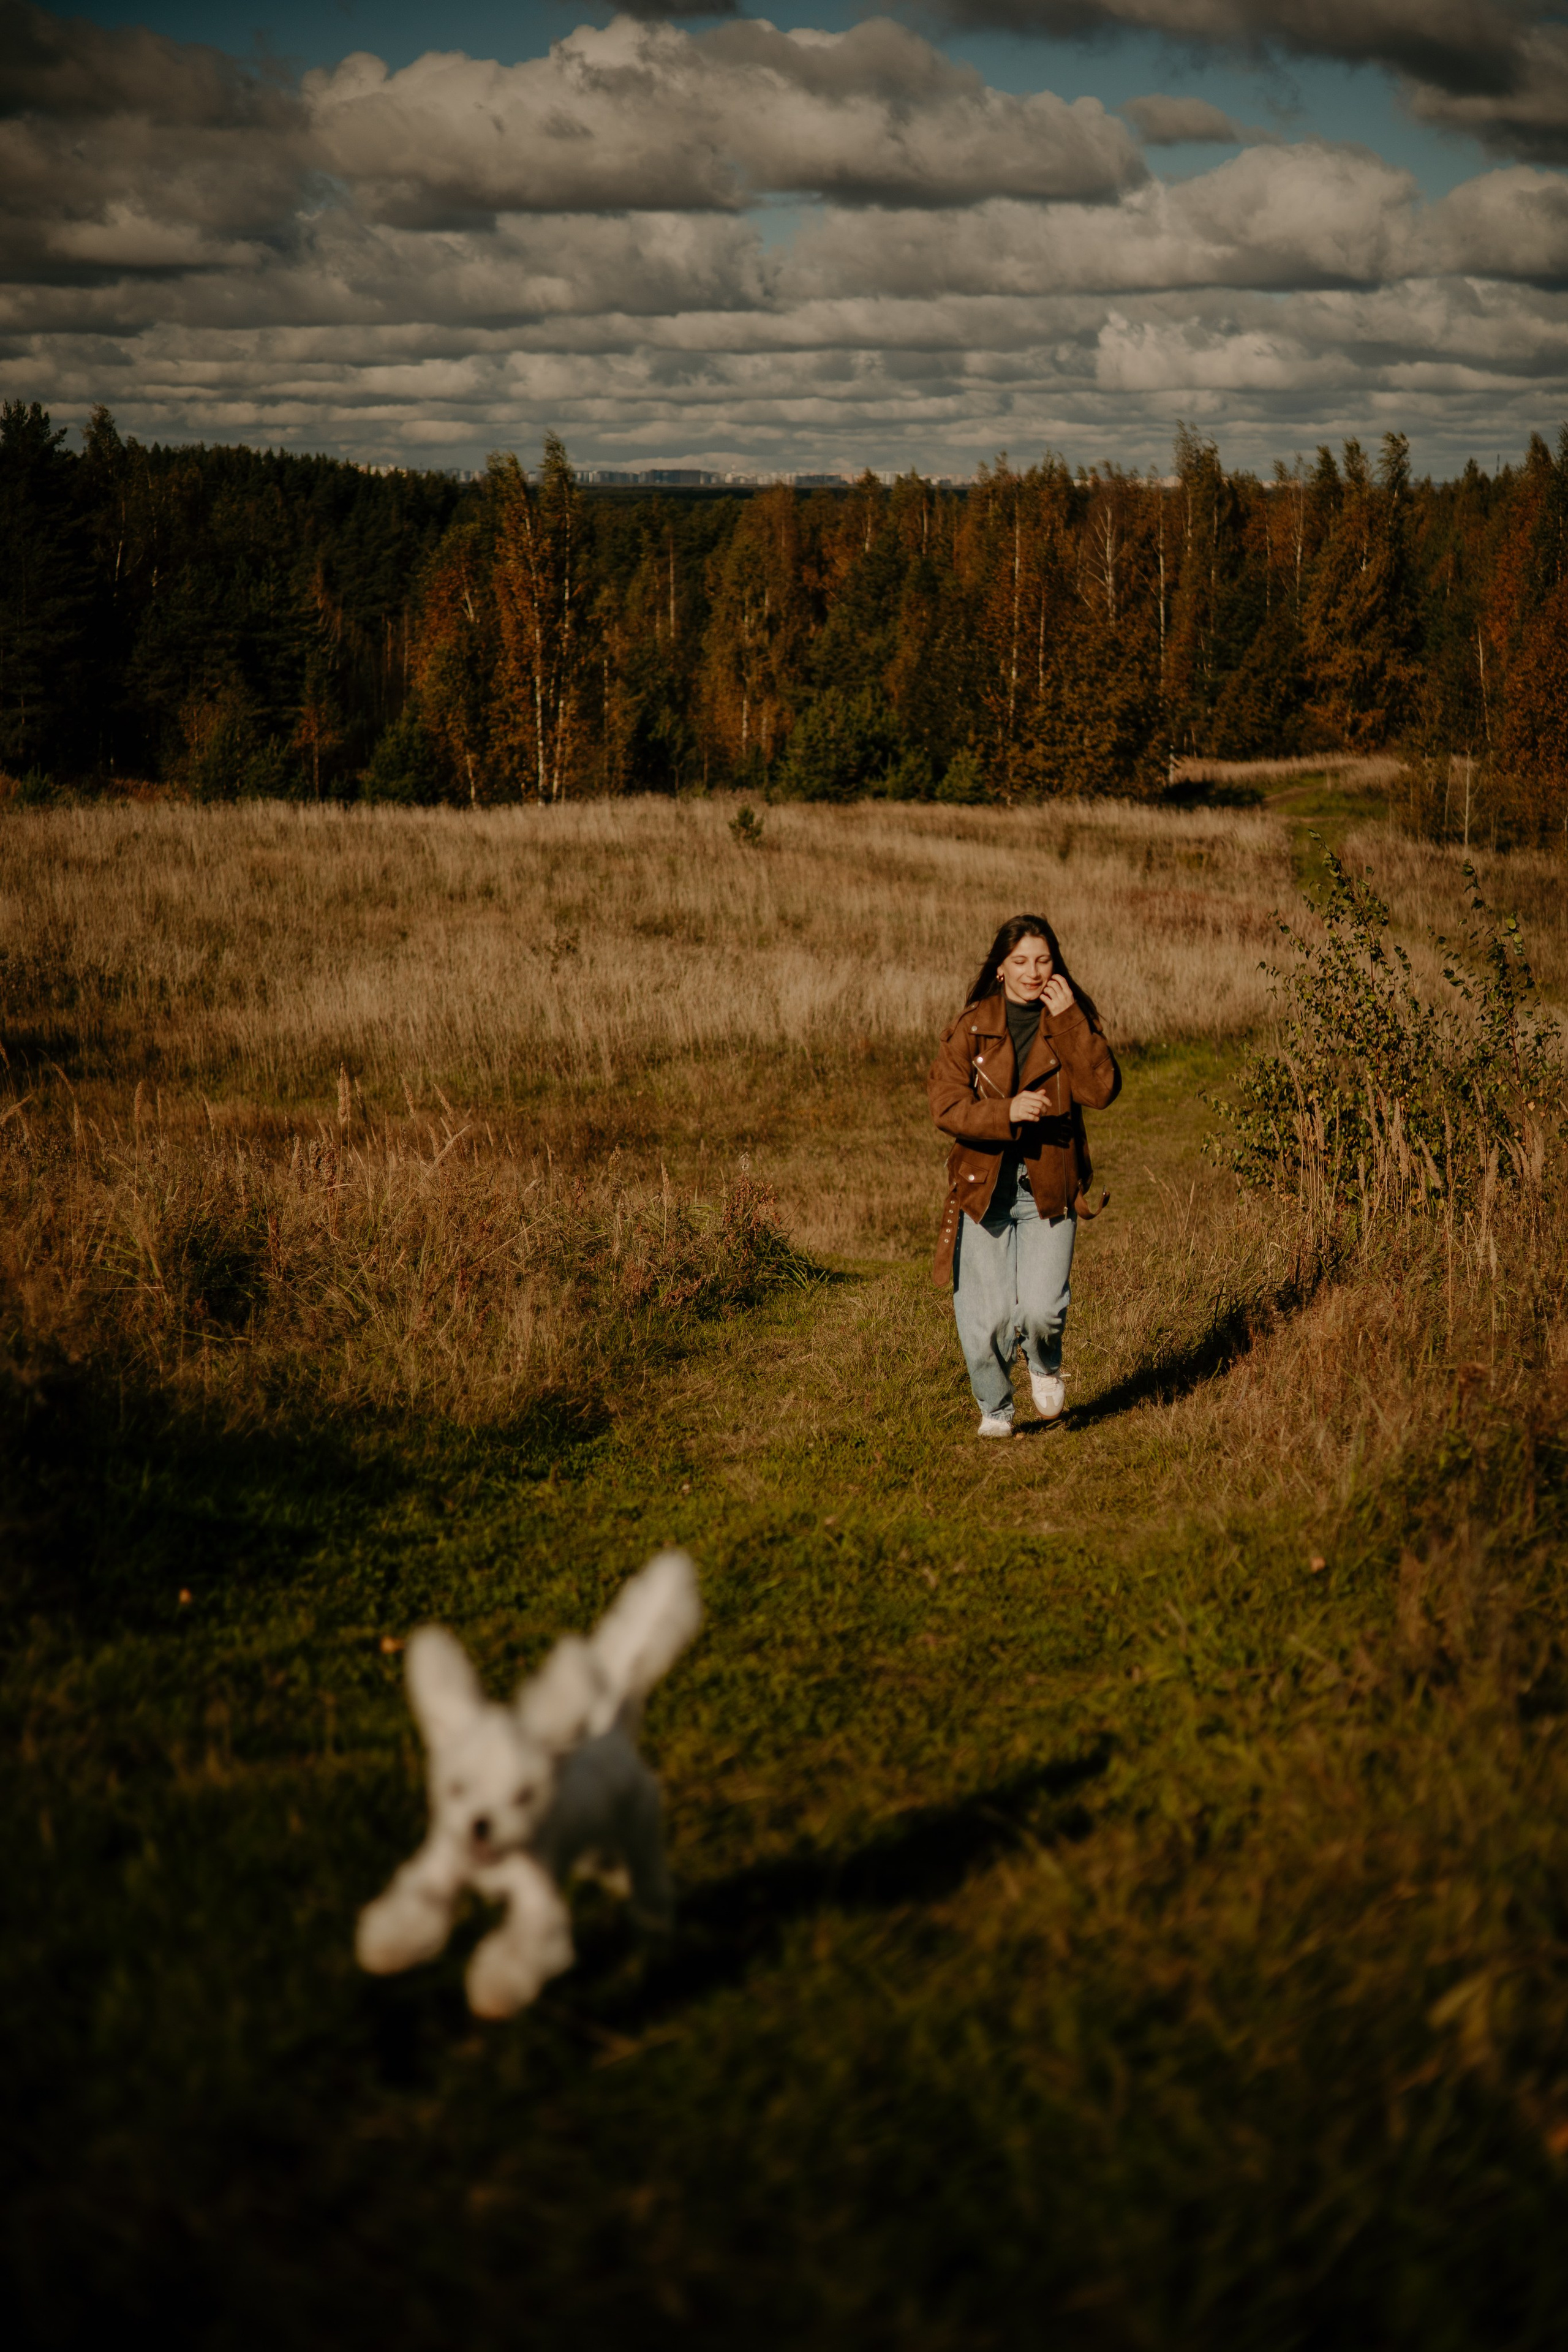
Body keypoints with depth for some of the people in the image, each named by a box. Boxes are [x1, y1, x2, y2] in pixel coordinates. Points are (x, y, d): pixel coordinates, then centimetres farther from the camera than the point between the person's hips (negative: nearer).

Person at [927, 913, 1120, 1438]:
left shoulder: (1074, 1023, 3)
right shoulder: (971, 1027, 1)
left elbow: (1102, 1091, -12)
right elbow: (946, 1106, -7)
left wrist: (1069, 1021, -17)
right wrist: (1007, 1111, -23)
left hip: (1050, 1187, 0)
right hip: (984, 1185, 0)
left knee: (1041, 1307, -13)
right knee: (986, 1317, -1)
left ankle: (1046, 1366, 22)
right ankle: (995, 1409, 26)